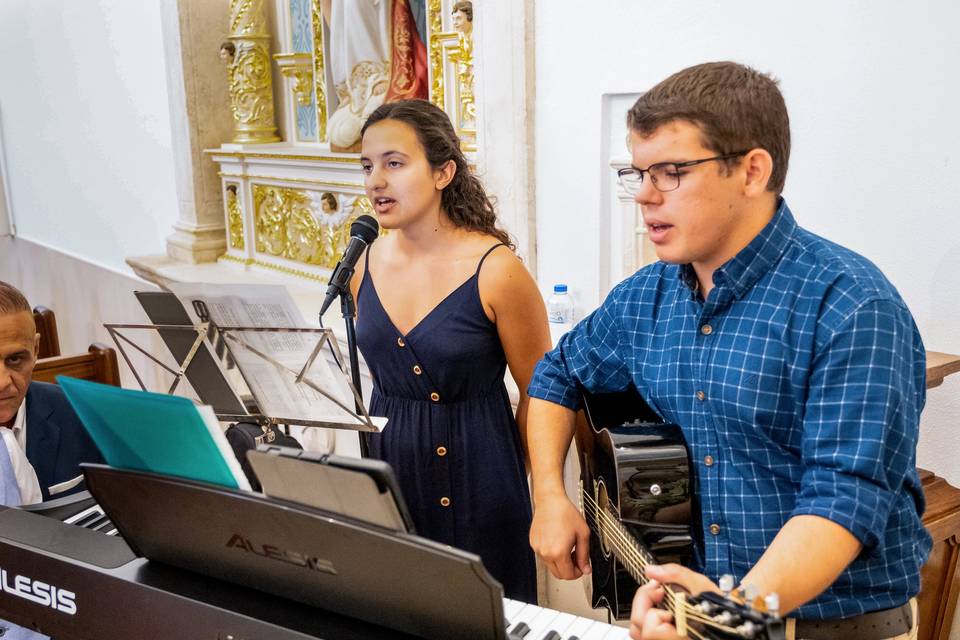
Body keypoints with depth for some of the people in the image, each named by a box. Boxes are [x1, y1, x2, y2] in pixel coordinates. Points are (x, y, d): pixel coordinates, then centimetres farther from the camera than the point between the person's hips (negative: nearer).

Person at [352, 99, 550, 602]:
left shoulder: (495, 270, -17)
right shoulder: (366, 262, -1)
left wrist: (503, 475, 3)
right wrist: (397, 431, 16)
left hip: (474, 471, -4)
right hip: (386, 463, 5)